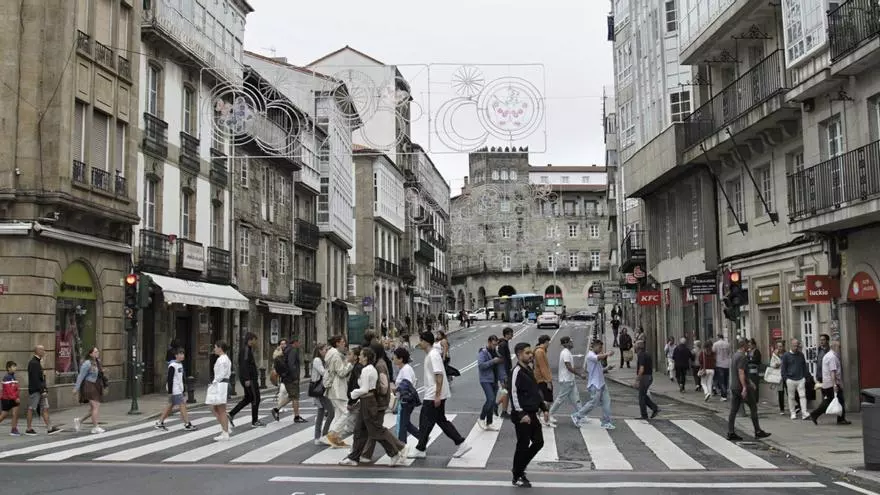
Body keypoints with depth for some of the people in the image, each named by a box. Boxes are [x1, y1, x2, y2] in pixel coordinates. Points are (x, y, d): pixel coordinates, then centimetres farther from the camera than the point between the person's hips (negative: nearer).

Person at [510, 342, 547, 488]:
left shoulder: (529, 370, 13)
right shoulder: (517, 372, -15)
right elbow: (513, 394, -21)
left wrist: (543, 407, 19)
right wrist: (521, 414, -25)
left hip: (532, 414, 9)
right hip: (522, 416, -9)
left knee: (538, 442, 11)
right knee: (523, 445, -2)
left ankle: (520, 468, 25)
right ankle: (517, 477, 12)